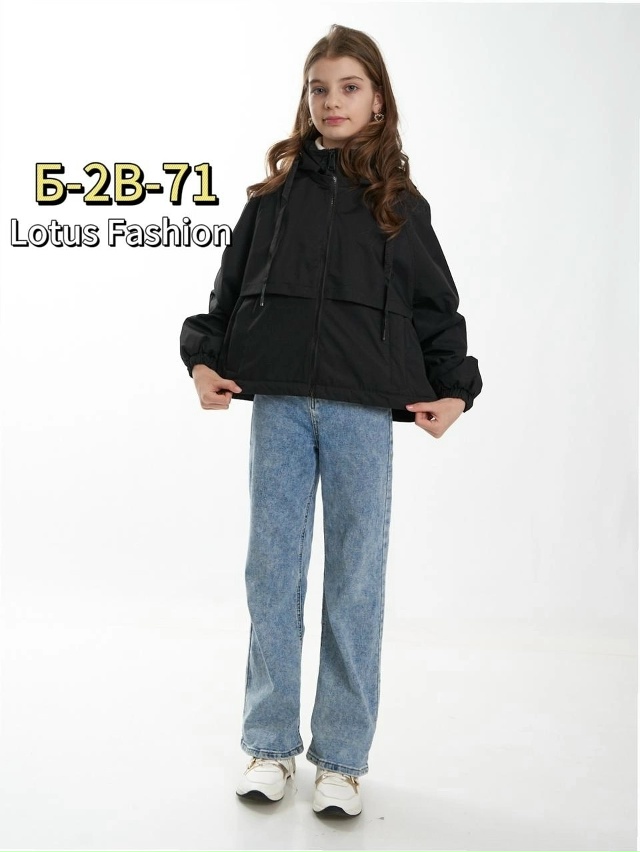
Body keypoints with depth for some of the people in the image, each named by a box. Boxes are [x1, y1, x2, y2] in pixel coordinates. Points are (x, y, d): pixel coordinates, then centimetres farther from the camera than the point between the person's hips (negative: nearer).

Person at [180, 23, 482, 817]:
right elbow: (229, 289, 13)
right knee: (272, 572, 5)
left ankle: (342, 758, 15)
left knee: (356, 578, 3)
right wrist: (203, 358, 0)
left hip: (364, 412, -1)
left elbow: (437, 308, 9)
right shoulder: (274, 195, 11)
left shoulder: (400, 204, 9)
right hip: (278, 405, 1)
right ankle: (270, 744, 20)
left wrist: (454, 389, -1)